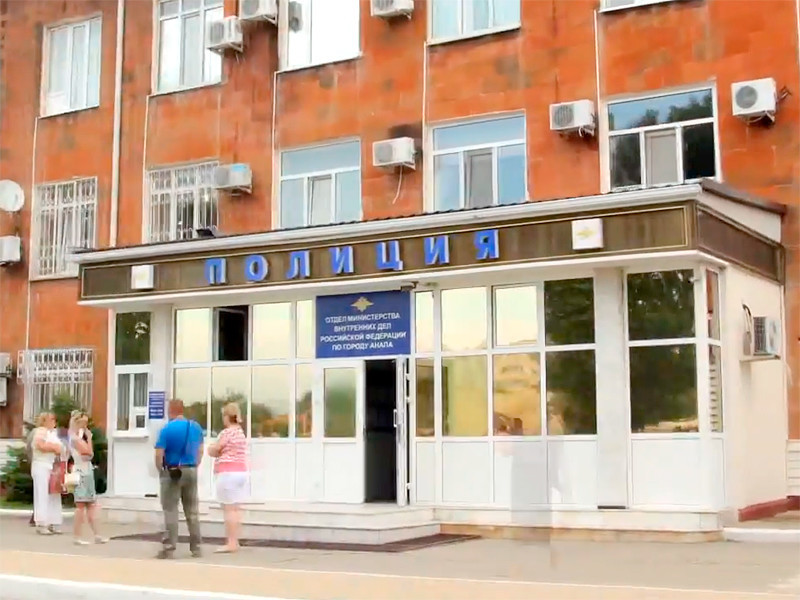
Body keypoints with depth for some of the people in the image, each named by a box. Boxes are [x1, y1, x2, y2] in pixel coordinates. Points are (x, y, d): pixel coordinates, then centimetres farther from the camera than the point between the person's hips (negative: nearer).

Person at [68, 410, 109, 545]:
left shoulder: (80, 437, 17)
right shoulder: (75, 437, -11)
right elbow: (88, 452, -17)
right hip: (80, 473, -10)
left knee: (91, 505, 8)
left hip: (87, 473, 10)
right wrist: (88, 438, -8)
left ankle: (96, 535, 9)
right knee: (81, 505, -7)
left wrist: (88, 438, 11)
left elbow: (90, 454, 15)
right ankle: (77, 537, -4)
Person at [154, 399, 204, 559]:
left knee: (170, 511, 1)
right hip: (191, 471, 5)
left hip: (172, 472, -4)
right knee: (192, 511, 11)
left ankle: (169, 548, -1)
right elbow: (200, 451, 10)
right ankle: (196, 547, 13)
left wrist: (160, 470, 1)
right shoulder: (196, 427, 5)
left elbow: (159, 454, -14)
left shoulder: (167, 429, -11)